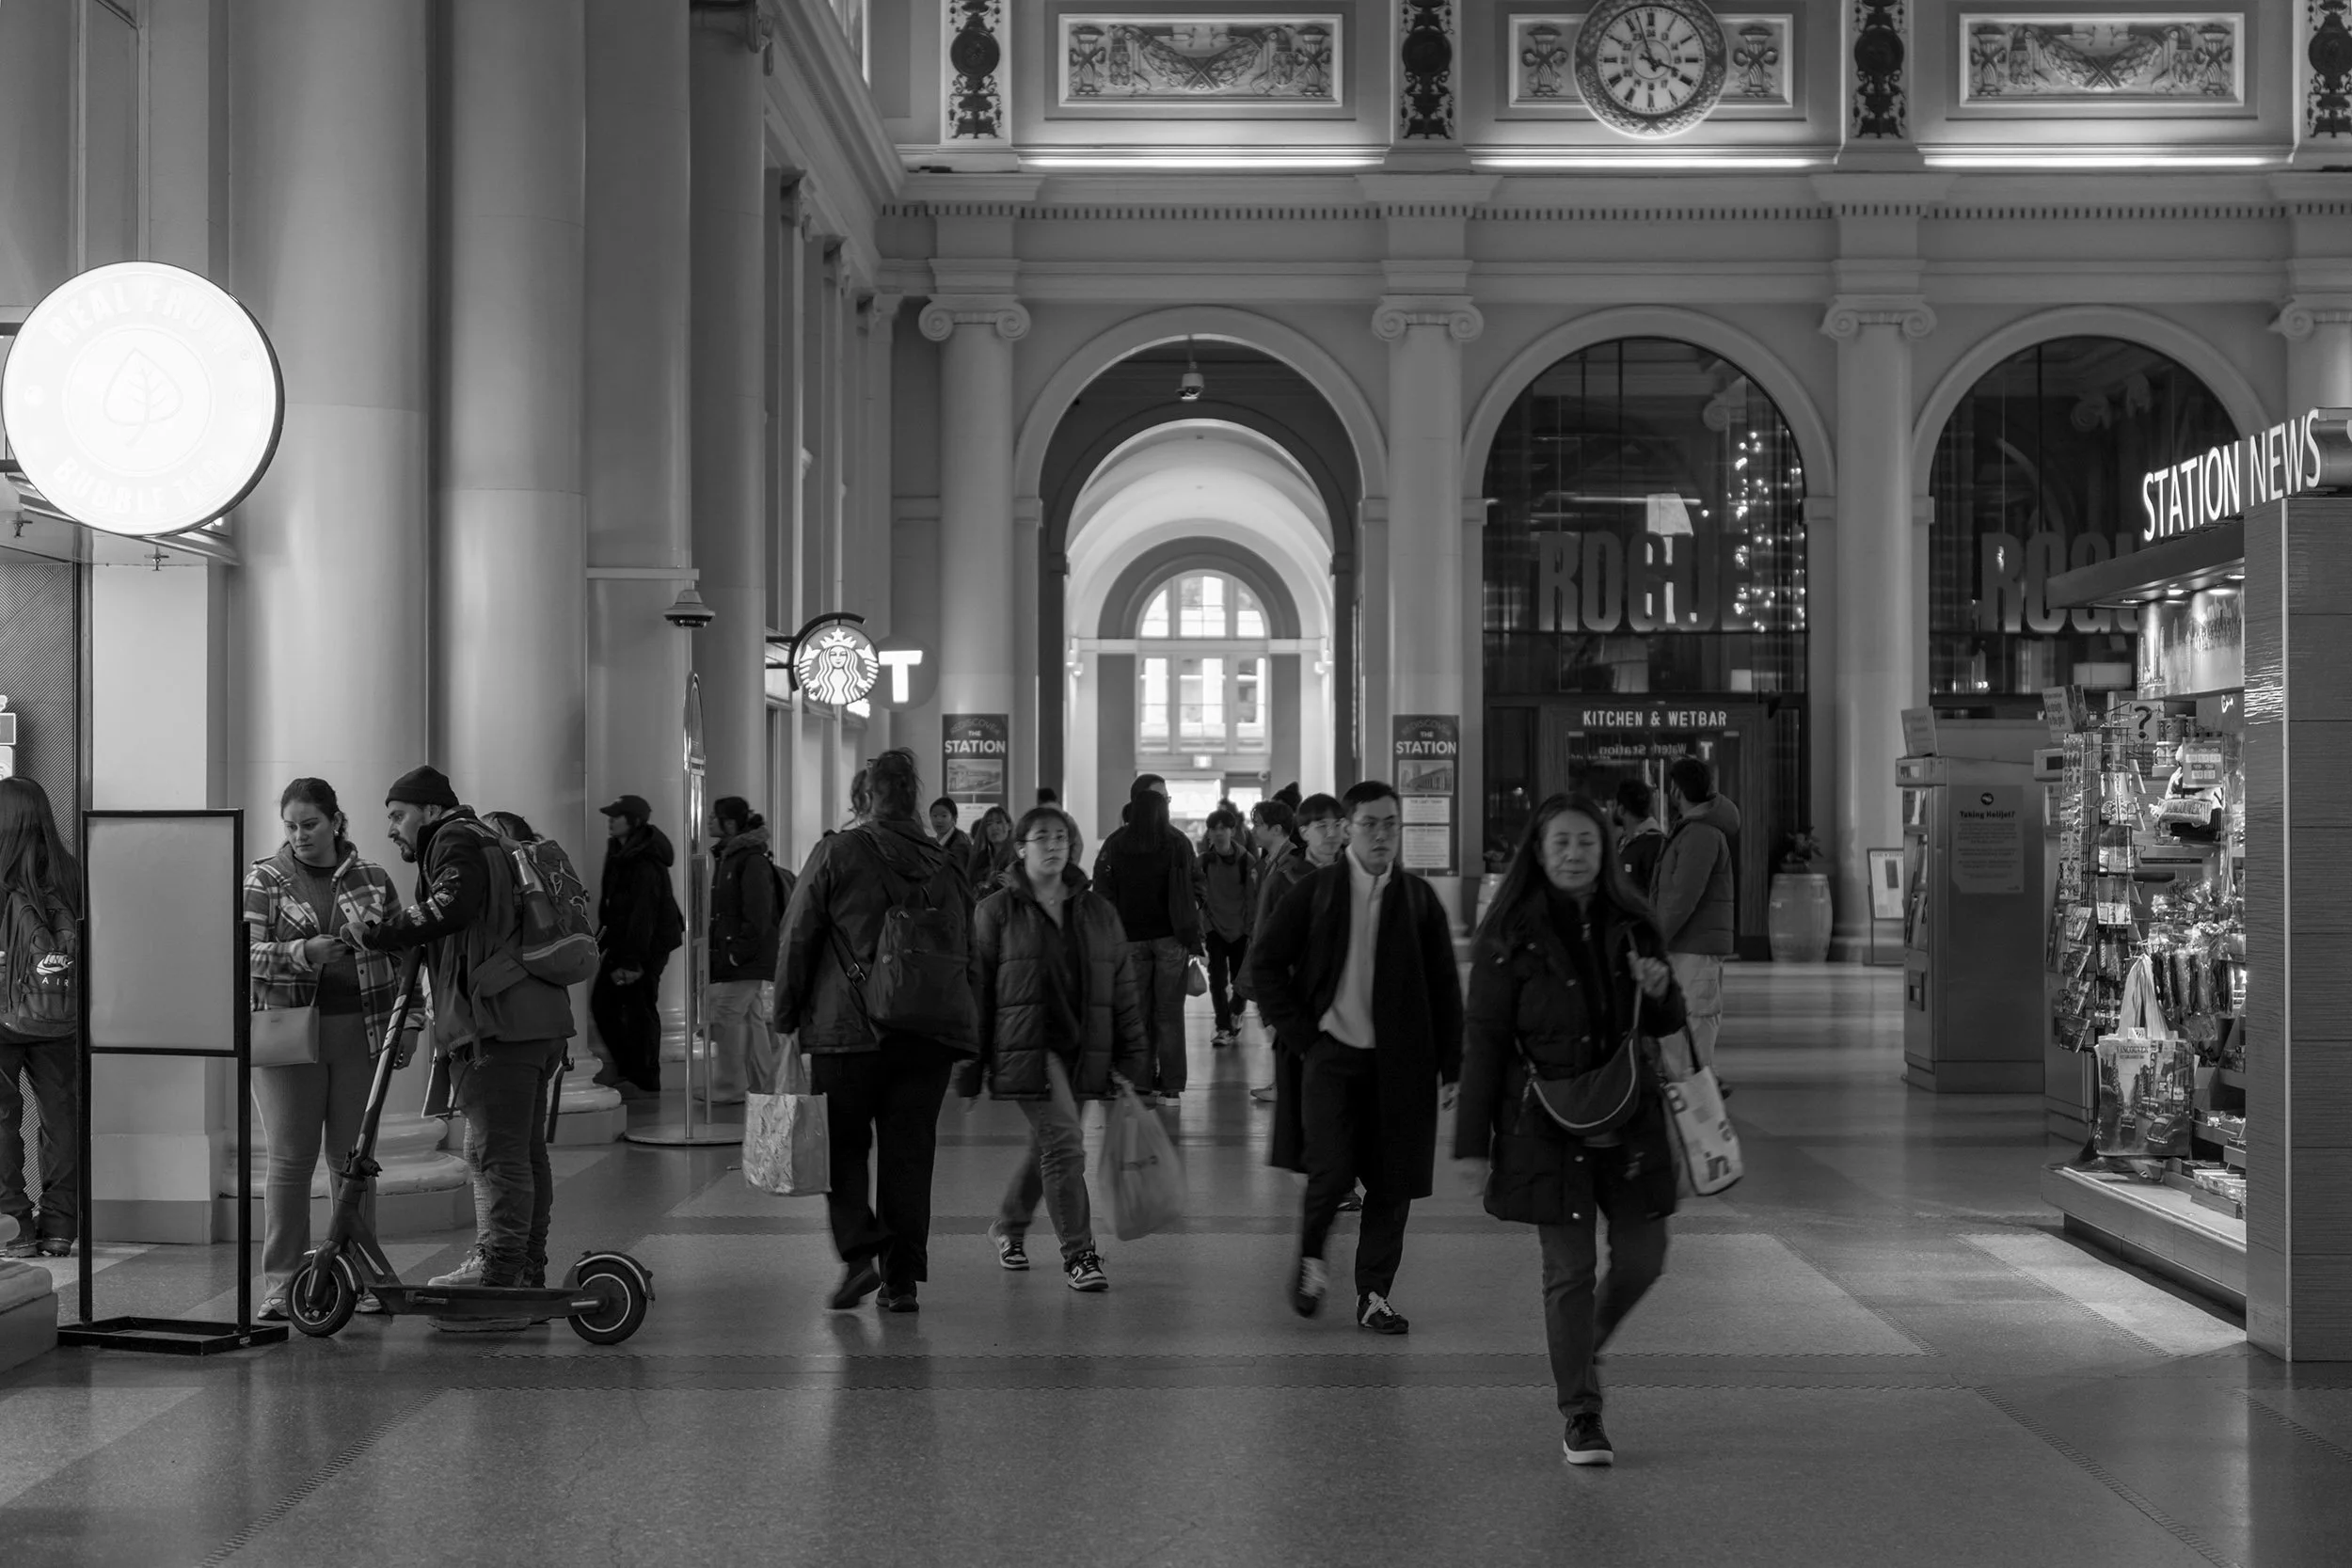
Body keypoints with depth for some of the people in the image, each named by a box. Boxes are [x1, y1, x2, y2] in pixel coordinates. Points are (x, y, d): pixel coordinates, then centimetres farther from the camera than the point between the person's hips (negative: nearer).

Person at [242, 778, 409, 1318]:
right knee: (289, 1159, -2)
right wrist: (302, 953, -23)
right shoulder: (263, 879, 3)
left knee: (354, 1156, 6)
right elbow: (247, 953, -7)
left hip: (359, 1032, 2)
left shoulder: (371, 878, 9)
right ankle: (281, 1283, 3)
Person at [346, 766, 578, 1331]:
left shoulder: (455, 840, -3)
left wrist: (376, 934, -20)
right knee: (525, 1151, 14)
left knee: (496, 1152, -10)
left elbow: (453, 905, -23)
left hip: (497, 1020, -10)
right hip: (539, 1017, 10)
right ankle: (526, 1277, 21)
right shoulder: (491, 841, 28)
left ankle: (499, 1288, -10)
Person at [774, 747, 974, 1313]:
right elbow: (967, 952, 15)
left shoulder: (836, 854, -4)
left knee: (843, 1146, 10)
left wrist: (786, 1019, 4)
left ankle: (859, 1251, -6)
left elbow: (797, 941, -3)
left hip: (847, 1031, -3)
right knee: (909, 1152, 7)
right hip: (928, 1034, 3)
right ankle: (902, 1278, 7)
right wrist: (965, 1034, 22)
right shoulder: (945, 865, 10)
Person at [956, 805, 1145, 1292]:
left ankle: (1008, 1225, 38)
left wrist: (1131, 1057, 3)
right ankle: (1078, 1253, -8)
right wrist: (968, 1073, -1)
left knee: (1046, 1147, 14)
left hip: (1083, 1050, 4)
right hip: (1027, 1047, -4)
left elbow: (1123, 990, 11)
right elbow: (975, 992, 1)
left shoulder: (1098, 912, 11)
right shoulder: (997, 912, 0)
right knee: (1063, 1143, -15)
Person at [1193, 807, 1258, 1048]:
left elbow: (1253, 898, -7)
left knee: (1239, 979, 9)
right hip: (1214, 927, 1)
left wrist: (1252, 928, -8)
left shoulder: (1246, 861, -9)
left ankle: (1234, 1015, 34)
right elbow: (1193, 895, 3)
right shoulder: (1202, 862, -4)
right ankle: (1224, 1028, -5)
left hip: (1240, 929, -1)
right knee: (1217, 979, -8)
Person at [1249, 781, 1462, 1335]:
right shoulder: (1314, 894, 1)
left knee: (1392, 1183, 2)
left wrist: (1452, 1065, 4)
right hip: (1334, 1054, -2)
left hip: (1402, 1061, 2)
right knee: (1333, 1171, -12)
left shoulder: (1418, 899, 6)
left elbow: (1444, 987, 8)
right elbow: (1265, 963, 6)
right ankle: (1311, 1256, 17)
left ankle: (1374, 1295, 14)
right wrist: (1299, 1030, -1)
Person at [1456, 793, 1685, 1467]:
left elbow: (1664, 1025, 16)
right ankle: (1580, 1417, 9)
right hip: (1546, 1125, -4)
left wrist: (1661, 992, -9)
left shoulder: (1629, 925, 6)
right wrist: (1472, 1142, -7)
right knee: (1569, 1268, -1)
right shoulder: (1511, 934, -6)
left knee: (1642, 1255, 5)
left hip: (1627, 1116, 4)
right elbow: (1482, 1039, -5)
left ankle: (1586, 1344, 36)